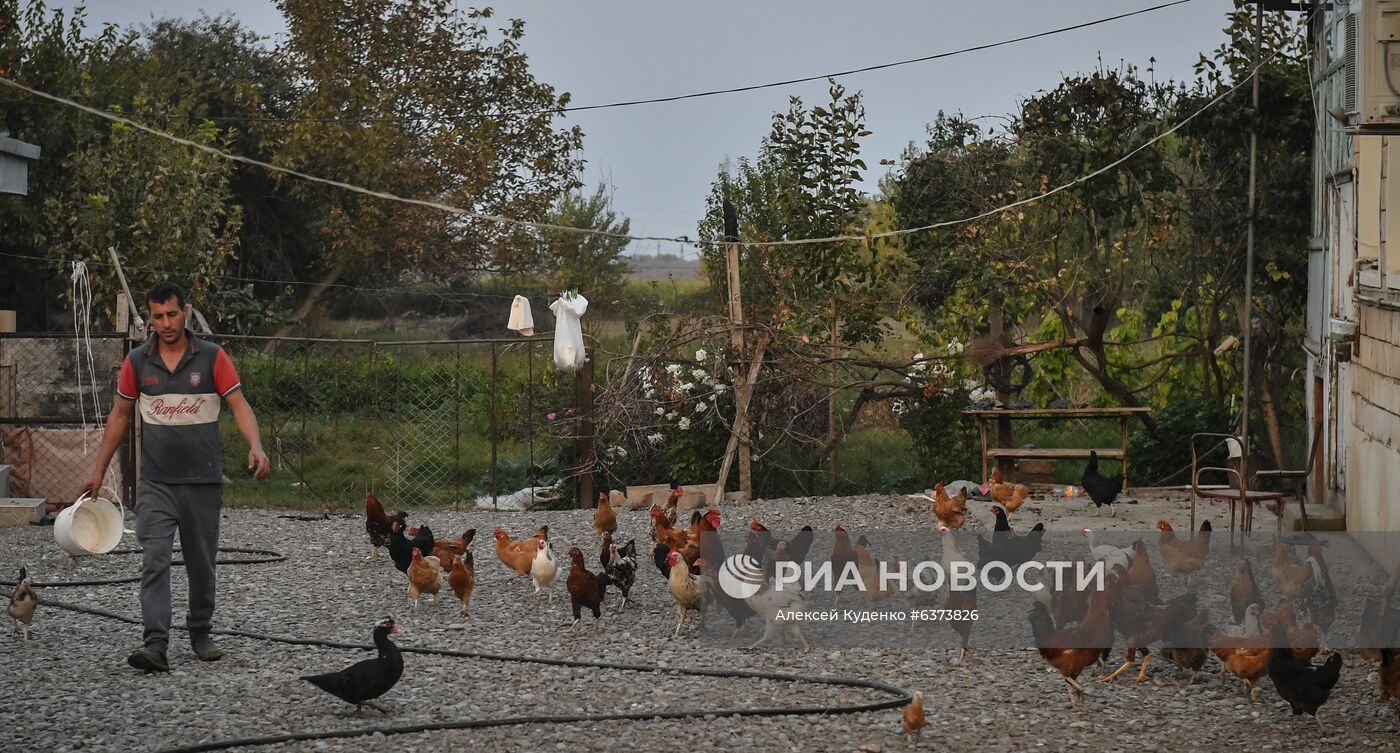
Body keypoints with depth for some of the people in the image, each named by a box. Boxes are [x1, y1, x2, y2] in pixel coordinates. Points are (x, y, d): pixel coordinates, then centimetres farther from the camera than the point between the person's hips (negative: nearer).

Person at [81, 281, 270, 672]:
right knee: (154, 560, -13)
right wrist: (99, 470, 10)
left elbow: (239, 405, -7)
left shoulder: (212, 357, -3)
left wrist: (255, 446, -26)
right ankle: (155, 646, -20)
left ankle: (200, 633, 30)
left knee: (201, 563, 11)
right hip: (155, 482, 0)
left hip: (203, 480, 0)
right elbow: (120, 415, 11)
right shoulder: (137, 361, 3)